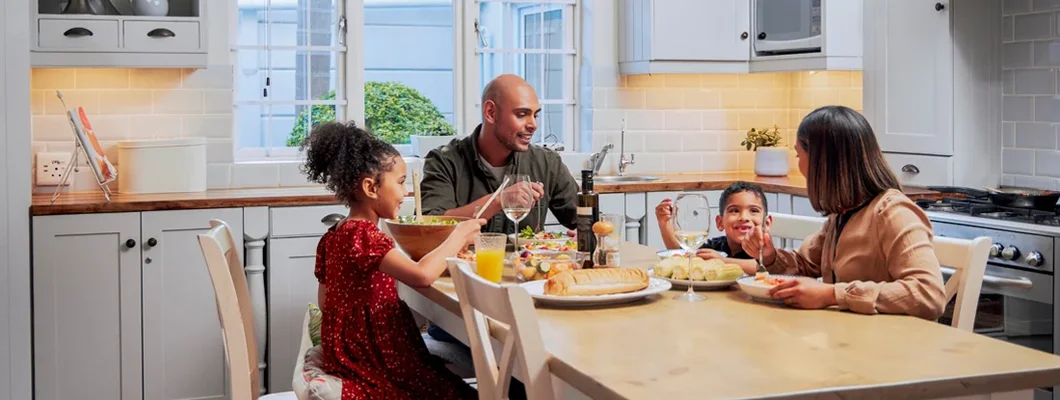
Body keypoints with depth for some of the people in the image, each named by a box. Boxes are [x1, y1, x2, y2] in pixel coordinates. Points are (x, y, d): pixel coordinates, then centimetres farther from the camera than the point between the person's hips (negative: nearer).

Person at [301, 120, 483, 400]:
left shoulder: (333, 236, 10)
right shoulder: (364, 234, -21)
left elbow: (326, 302, 15)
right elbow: (421, 276, -33)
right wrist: (457, 237, -17)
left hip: (350, 354, 10)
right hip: (371, 363, -10)